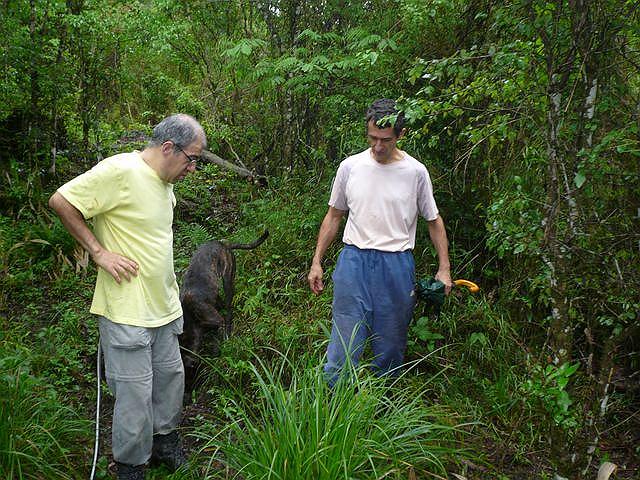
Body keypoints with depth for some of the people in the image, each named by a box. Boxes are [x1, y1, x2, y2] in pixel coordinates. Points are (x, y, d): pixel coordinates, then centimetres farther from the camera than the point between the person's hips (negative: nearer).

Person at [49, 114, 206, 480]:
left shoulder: (165, 181, 9)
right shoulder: (120, 171, -19)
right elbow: (61, 201, -17)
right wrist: (99, 252, -17)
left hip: (163, 308, 8)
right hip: (127, 311, -8)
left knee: (171, 377, 19)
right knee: (135, 394, 1)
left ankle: (163, 438, 40)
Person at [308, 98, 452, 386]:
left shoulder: (416, 172, 0)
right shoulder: (350, 167, 3)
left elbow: (434, 221, 9)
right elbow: (334, 216, 11)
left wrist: (444, 268, 4)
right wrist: (316, 262, 8)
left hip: (397, 265, 0)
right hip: (354, 260, 0)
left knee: (391, 345, 10)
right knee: (344, 341, -3)